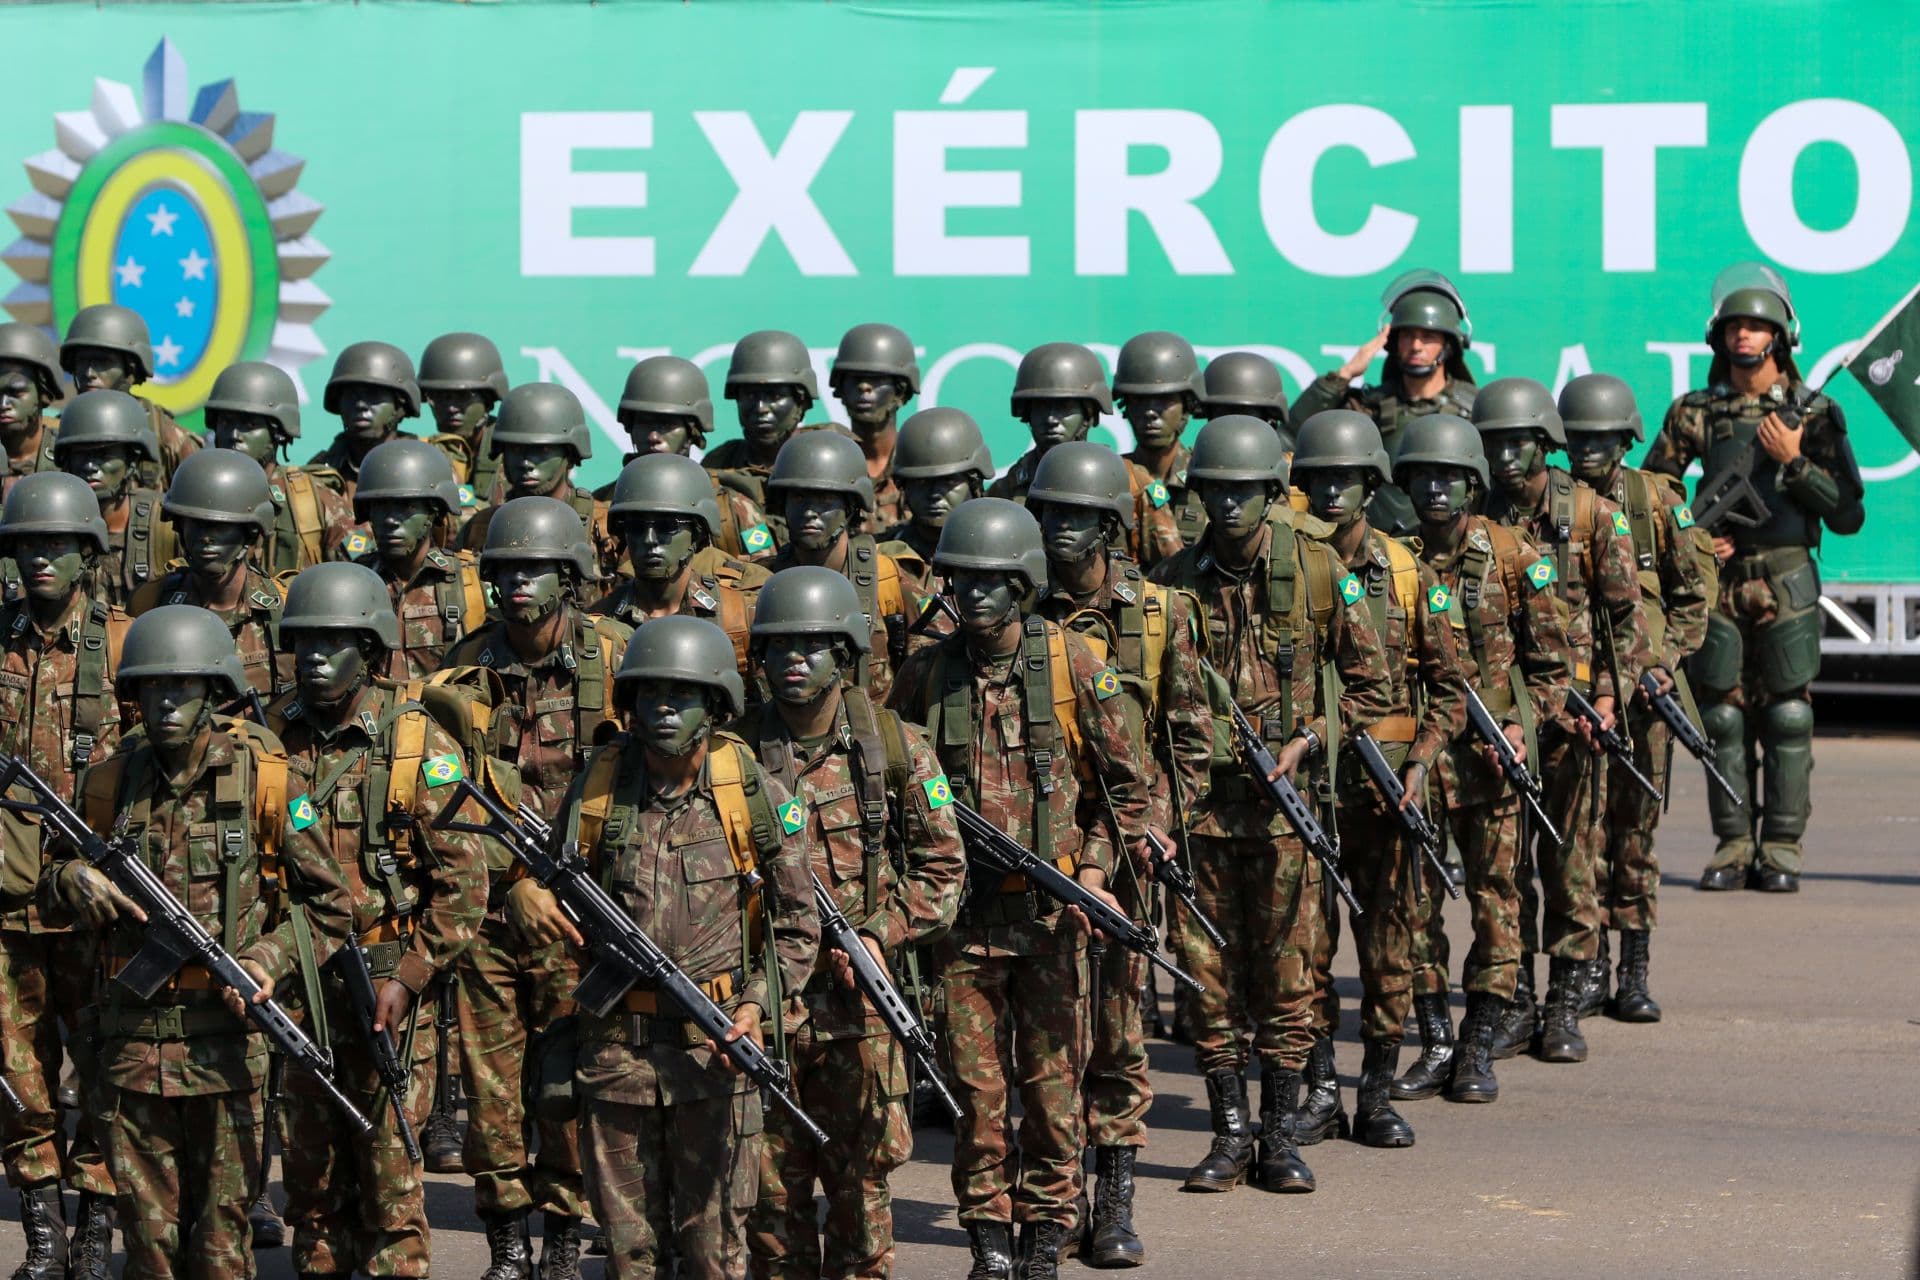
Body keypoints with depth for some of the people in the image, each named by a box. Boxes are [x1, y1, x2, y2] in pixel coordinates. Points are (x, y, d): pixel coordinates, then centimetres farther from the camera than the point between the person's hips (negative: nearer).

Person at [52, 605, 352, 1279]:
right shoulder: (111, 782, 5)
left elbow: (331, 904, 1)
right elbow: (68, 858, 23)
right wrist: (77, 878, 0)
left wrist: (270, 962, -13)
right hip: (133, 1039, 3)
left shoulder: (264, 777, -5)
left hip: (227, 1038, -3)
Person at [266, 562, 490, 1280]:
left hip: (386, 982, -4)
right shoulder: (274, 737, 4)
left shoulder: (420, 746, -8)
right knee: (309, 1160, 13)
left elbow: (463, 883, -8)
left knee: (389, 1160, -2)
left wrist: (406, 979, -13)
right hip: (295, 983, 4)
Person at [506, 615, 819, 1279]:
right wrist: (526, 895, -9)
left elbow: (798, 925, 3)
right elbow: (557, 883, 15)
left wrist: (756, 1004, -12)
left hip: (715, 1044, -2)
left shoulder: (758, 797, -4)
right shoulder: (596, 790, 1)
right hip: (615, 1043, 2)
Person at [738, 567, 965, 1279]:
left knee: (860, 1174, 6)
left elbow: (942, 866, 4)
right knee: (770, 1182, 6)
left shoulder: (895, 748, 0)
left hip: (856, 997, -1)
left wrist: (882, 934, -8)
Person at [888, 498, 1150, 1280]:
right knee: (975, 1081, 4)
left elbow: (1123, 784, 4)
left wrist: (1092, 873, -5)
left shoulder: (1073, 665, -3)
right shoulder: (926, 675, 1)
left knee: (1052, 1075, 5)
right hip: (964, 908, 1)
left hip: (1051, 908, -1)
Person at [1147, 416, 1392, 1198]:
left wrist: (1309, 739, -7)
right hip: (1203, 797, 1)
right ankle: (1229, 1133, 14)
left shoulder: (1316, 569, -2)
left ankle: (1282, 1135, 13)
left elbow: (1370, 680, 4)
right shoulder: (1177, 581, 1)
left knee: (1286, 972, 3)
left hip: (1286, 797, -1)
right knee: (1212, 971, 5)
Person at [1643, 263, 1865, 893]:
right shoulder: (1695, 412, 6)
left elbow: (1848, 515, -1)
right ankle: (1733, 847, 10)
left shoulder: (1814, 413, 2)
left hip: (1787, 586, -2)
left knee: (1787, 720, -1)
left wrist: (1795, 461, -11)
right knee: (1722, 718, 3)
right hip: (1718, 584, 2)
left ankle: (1781, 852, 5)